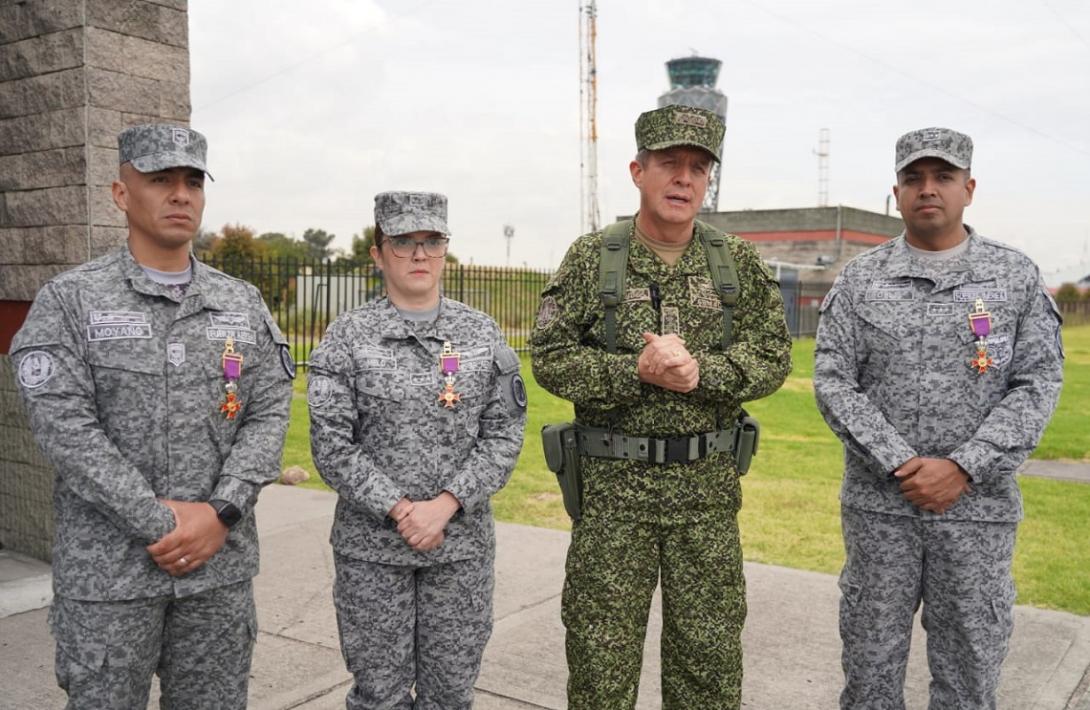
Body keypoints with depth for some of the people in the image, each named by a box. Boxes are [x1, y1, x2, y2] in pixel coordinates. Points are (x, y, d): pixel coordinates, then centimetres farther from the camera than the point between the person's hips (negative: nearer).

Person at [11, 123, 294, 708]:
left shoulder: (243, 303, 6)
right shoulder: (69, 300, -4)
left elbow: (270, 413, 0)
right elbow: (64, 428, -13)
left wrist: (221, 513, -13)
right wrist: (162, 523, -17)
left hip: (221, 561, 3)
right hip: (107, 567, -3)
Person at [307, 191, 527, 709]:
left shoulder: (483, 333, 3)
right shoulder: (346, 337, -3)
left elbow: (504, 434, -1)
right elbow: (331, 445, -8)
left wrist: (445, 505, -13)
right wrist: (399, 511, -15)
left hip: (463, 540, 2)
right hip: (371, 543, -2)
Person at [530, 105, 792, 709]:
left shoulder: (739, 263, 3)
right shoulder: (591, 258, -2)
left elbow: (772, 357, -1)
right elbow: (550, 357, -6)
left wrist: (702, 372, -19)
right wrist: (635, 373, -20)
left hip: (707, 486, 2)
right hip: (612, 483, -1)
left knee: (708, 655, 13)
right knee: (601, 652, 8)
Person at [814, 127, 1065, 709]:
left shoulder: (1016, 276, 2)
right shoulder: (859, 279, 2)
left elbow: (1038, 383, -3)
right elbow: (832, 381, -3)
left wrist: (963, 469, -14)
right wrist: (898, 464, -14)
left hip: (979, 503, 0)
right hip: (877, 502, 0)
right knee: (870, 655, 11)